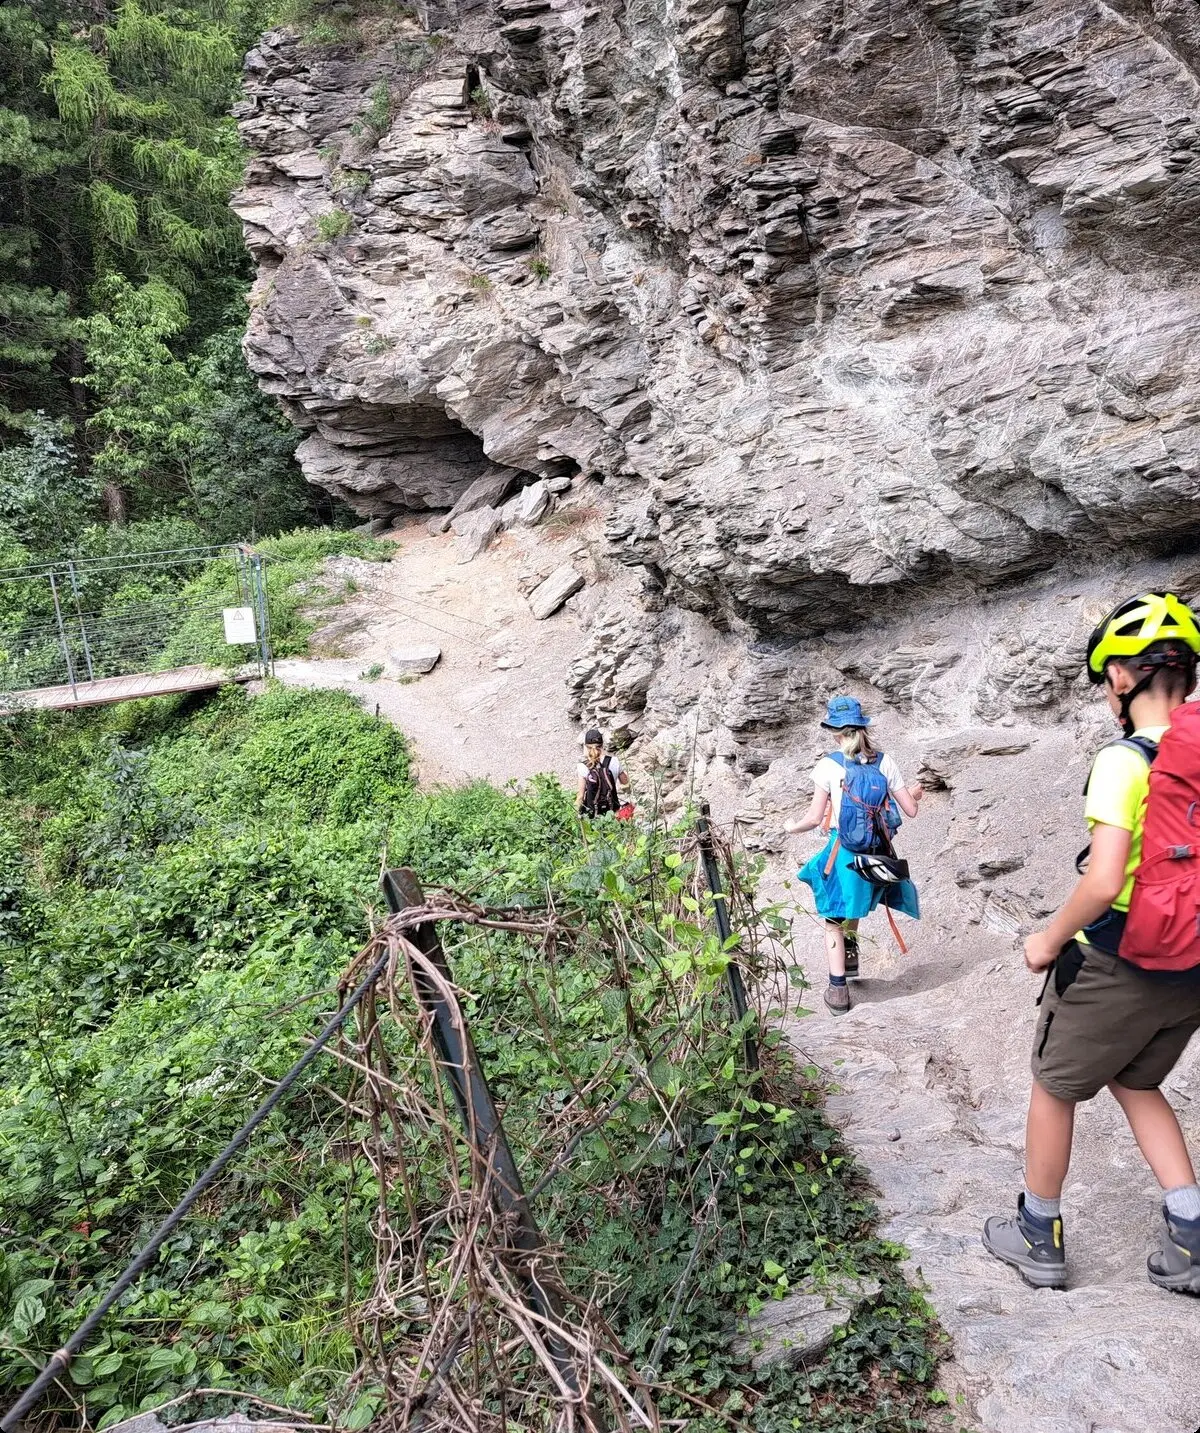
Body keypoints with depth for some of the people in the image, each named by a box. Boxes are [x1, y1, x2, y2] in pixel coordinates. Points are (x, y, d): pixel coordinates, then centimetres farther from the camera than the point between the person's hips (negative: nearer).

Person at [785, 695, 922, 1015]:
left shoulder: (828, 765, -10)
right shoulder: (884, 762, -1)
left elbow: (815, 818, -10)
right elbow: (911, 809, 3)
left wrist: (793, 827, 11)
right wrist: (916, 794, 25)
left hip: (845, 850, -4)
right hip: (878, 850, 4)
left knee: (833, 920, 12)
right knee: (854, 901, 34)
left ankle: (838, 990, 11)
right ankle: (850, 950, 44)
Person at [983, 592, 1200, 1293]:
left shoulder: (1124, 761, -22)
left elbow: (1104, 883, -28)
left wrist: (1049, 940, -12)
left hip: (1114, 966, -6)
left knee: (1055, 1088, 15)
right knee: (1138, 1083, 27)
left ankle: (1039, 1239, 29)